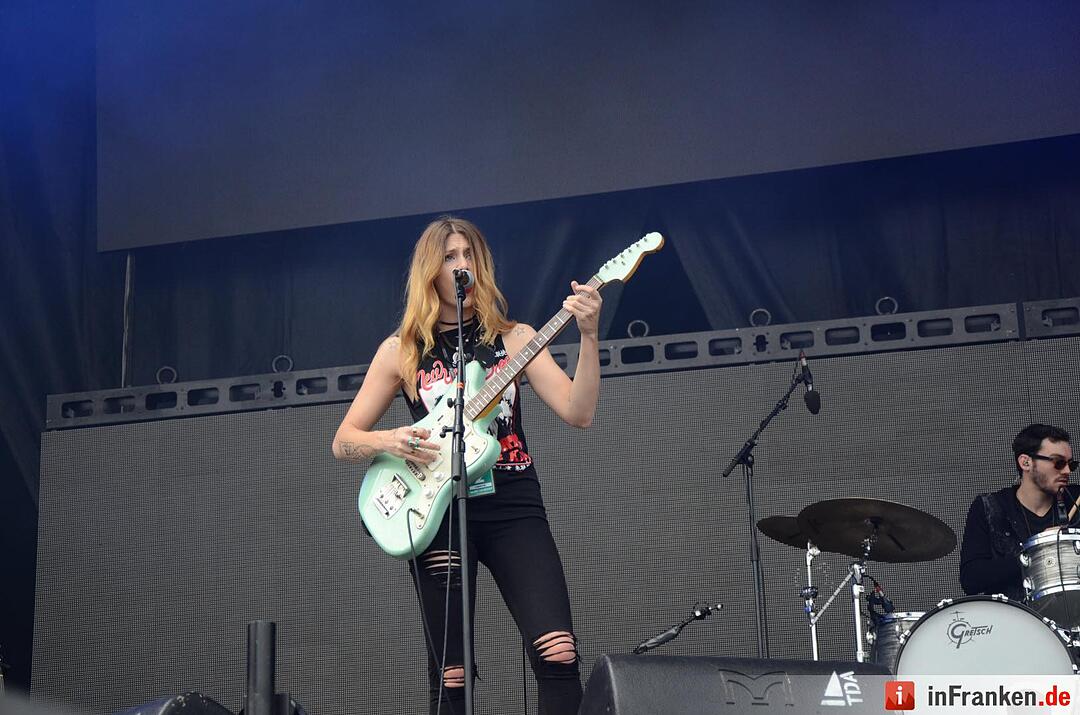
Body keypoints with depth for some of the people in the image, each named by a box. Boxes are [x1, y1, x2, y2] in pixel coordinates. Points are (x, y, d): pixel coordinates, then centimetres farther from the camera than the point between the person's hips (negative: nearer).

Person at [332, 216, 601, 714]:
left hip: (513, 505, 1)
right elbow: (343, 441, 10)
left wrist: (588, 335, -16)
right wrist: (388, 441, -11)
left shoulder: (513, 338, 9)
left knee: (559, 654, -14)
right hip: (439, 510, 0)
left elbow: (578, 412, -3)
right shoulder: (402, 350, 8)